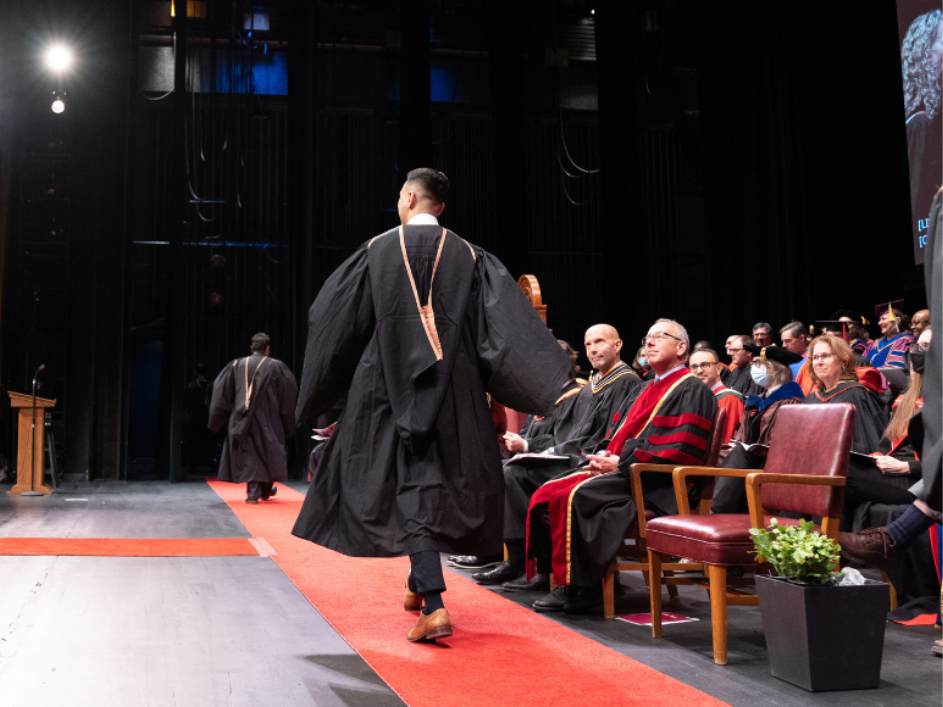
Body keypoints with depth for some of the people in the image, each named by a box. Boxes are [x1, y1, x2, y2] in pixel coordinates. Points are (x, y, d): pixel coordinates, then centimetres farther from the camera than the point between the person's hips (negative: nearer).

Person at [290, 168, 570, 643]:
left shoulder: (377, 250, 2)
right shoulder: (468, 256, 3)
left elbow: (333, 319, 7)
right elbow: (506, 323, -7)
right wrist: (545, 381, -4)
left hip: (391, 386, -1)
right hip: (453, 389, 1)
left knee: (414, 488, -1)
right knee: (442, 482, 16)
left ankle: (432, 606, -13)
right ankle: (420, 583, 31)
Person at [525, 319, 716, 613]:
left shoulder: (692, 390, -4)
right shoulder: (649, 389, 25)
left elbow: (684, 451, -16)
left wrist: (621, 462, -17)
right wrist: (603, 455, 1)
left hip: (655, 483, -9)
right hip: (618, 470, 9)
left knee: (575, 496, -29)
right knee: (548, 493, -9)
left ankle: (580, 588, -21)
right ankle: (561, 577, -9)